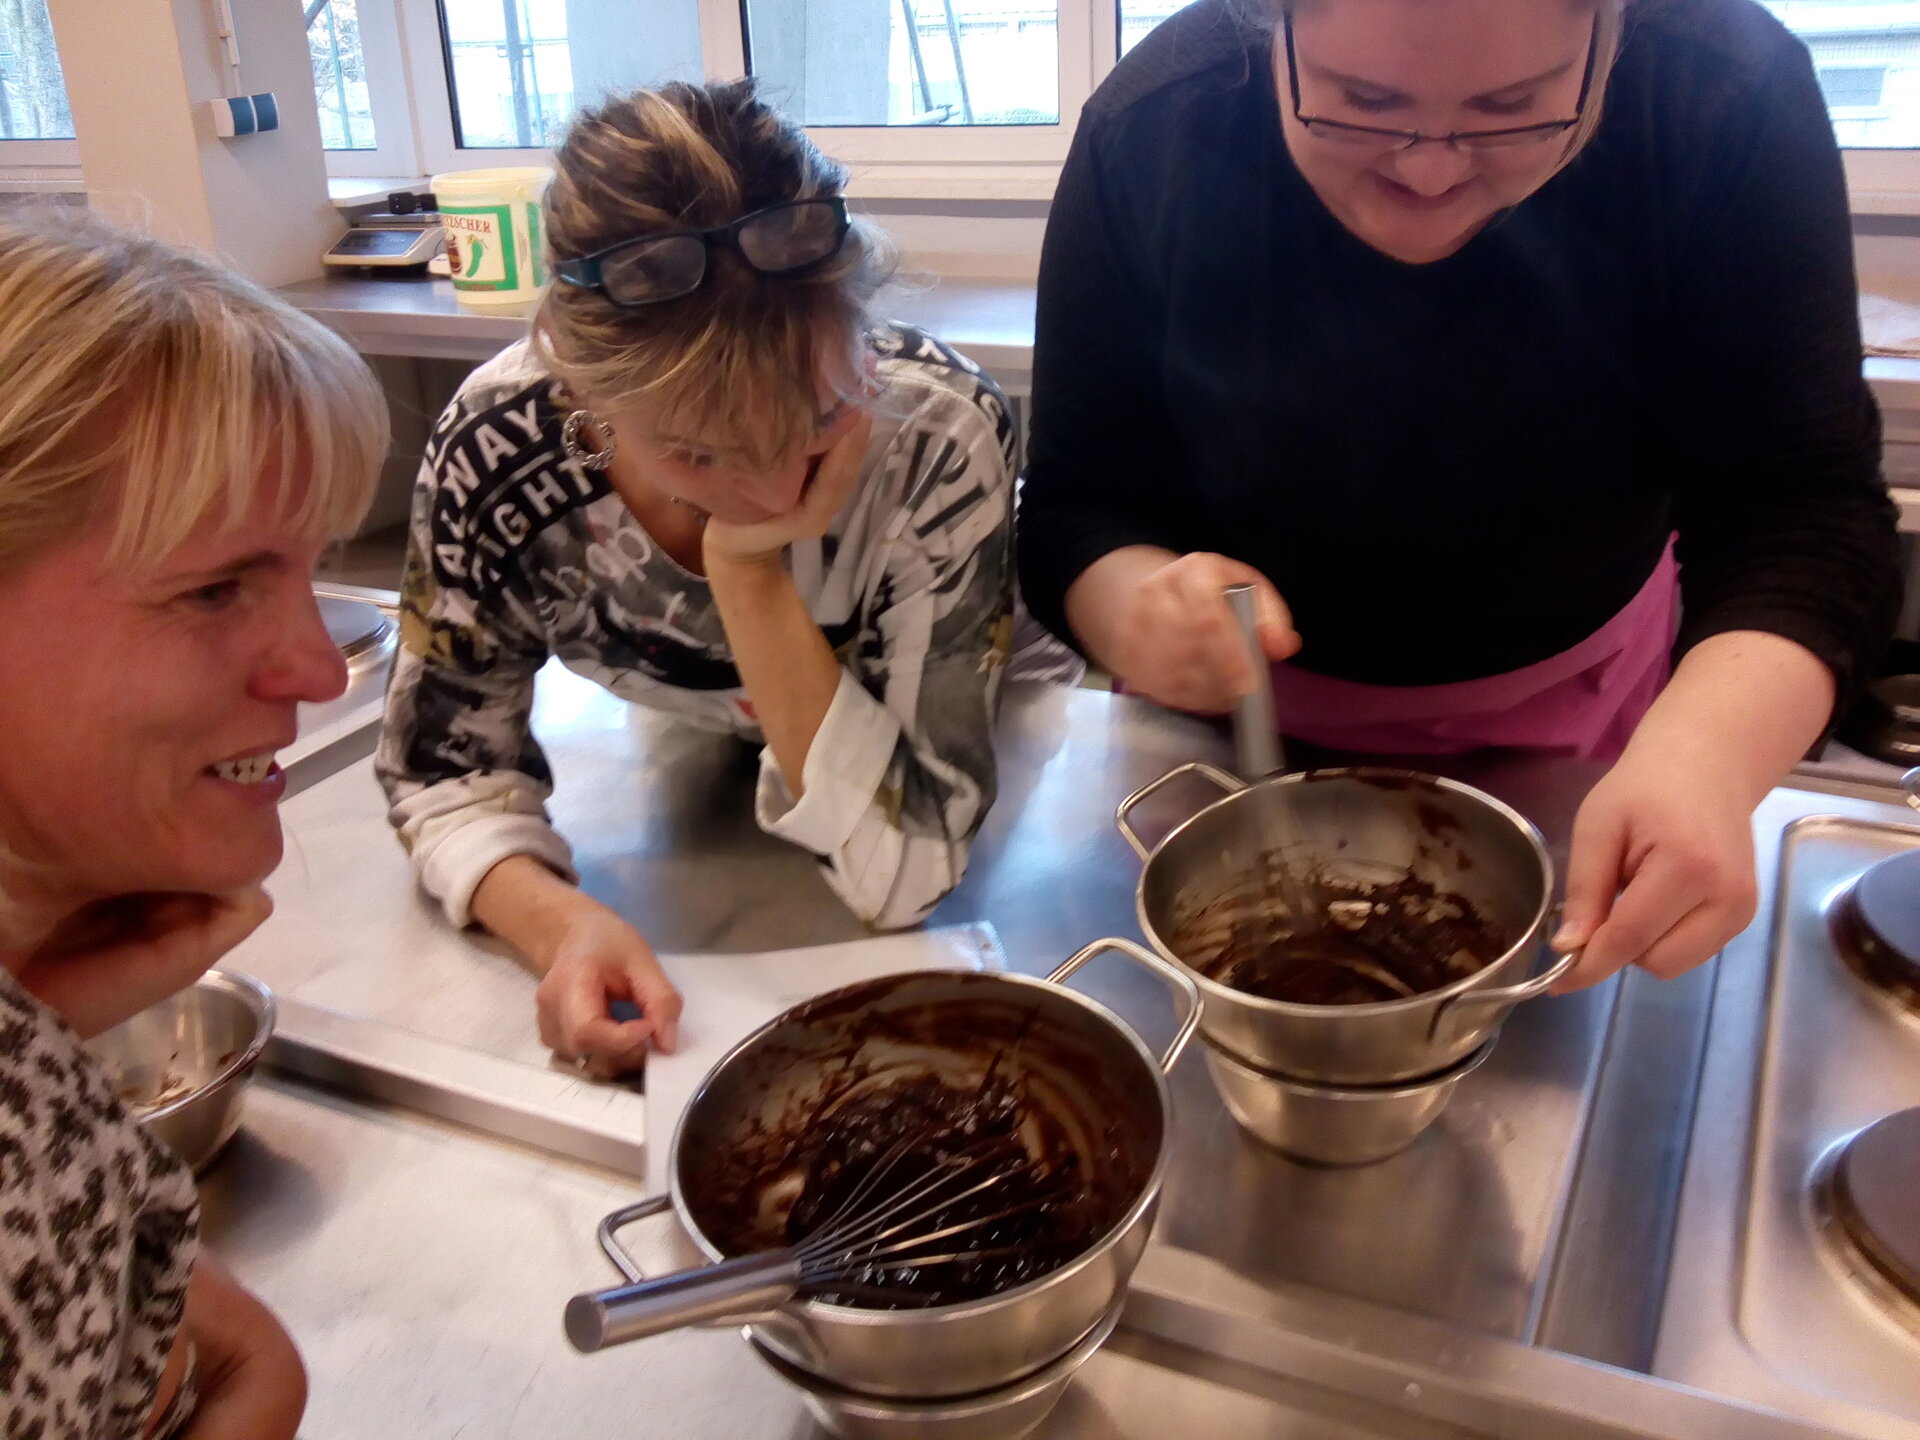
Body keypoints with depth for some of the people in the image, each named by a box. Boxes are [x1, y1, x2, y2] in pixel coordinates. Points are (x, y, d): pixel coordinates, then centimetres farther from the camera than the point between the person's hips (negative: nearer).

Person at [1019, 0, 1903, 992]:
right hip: (1250, 711, 0)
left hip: (1575, 705, 1)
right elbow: (1074, 512, -19)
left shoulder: (1733, 100, -23)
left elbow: (1800, 510, -26)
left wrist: (1705, 753, -45)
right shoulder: (1149, 136, -24)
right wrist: (1142, 608, -42)